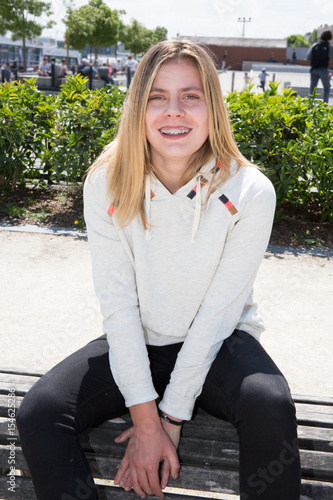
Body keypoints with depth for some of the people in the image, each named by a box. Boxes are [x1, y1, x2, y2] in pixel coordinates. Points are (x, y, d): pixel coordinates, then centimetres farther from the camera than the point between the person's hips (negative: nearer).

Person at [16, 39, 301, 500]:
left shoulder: (250, 192, -16)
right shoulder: (107, 184, -11)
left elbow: (218, 312, -15)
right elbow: (118, 304, -13)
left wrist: (171, 417, -16)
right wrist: (146, 419, -16)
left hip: (217, 344, -1)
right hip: (134, 344, 2)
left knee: (271, 408, -31)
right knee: (37, 414, -20)